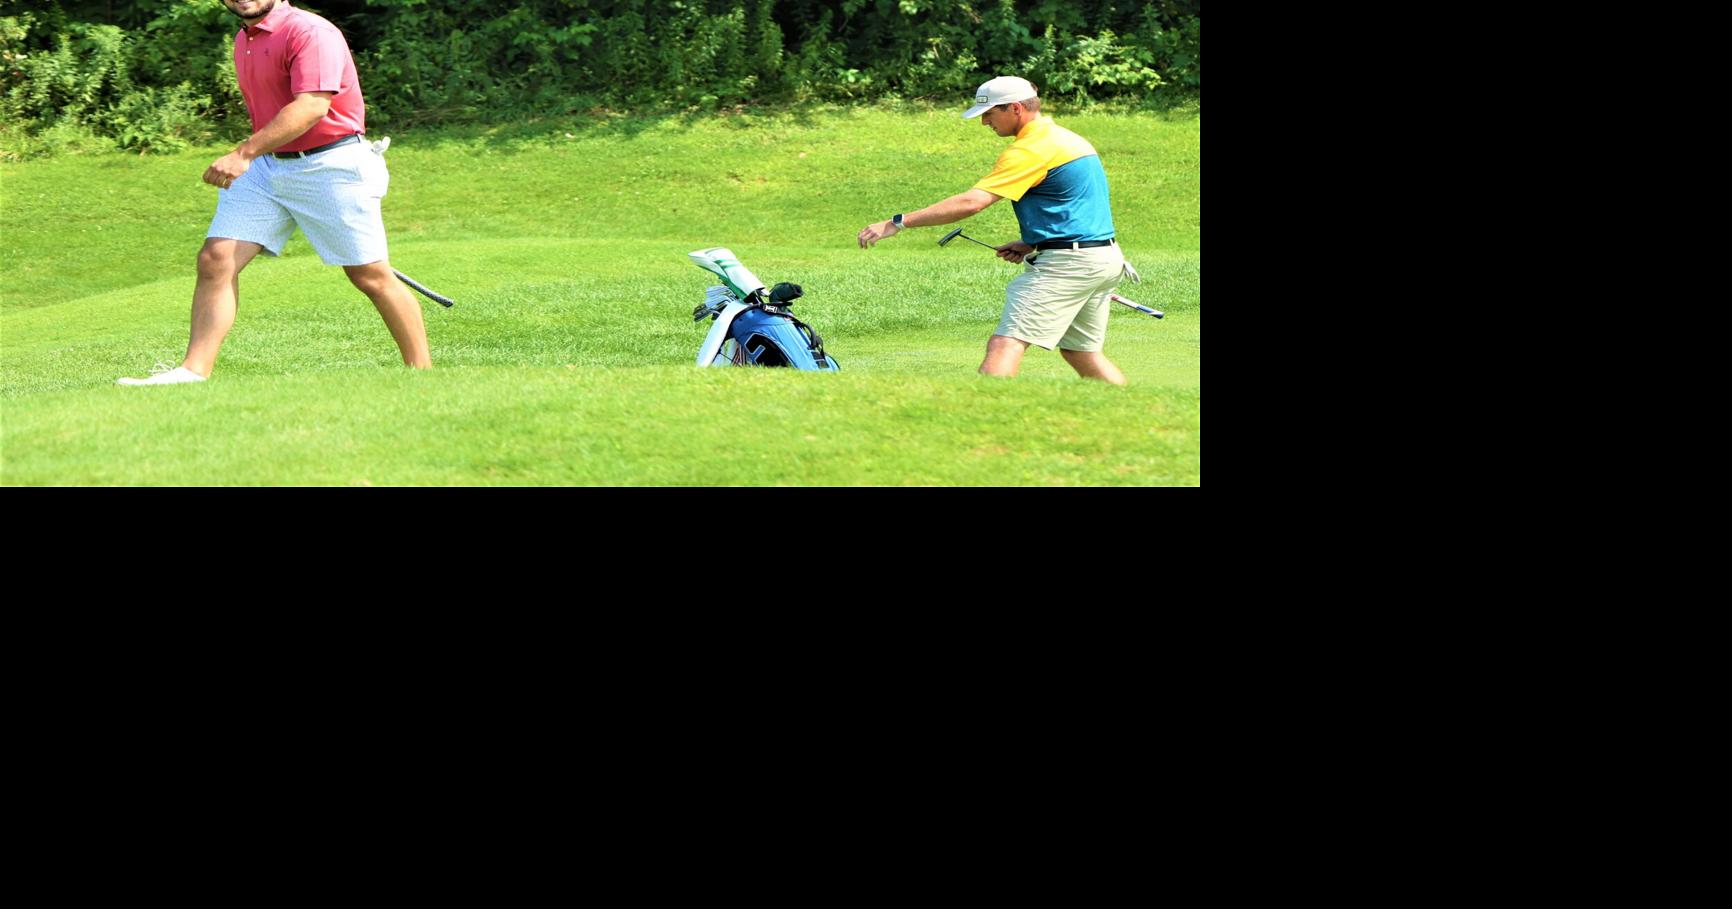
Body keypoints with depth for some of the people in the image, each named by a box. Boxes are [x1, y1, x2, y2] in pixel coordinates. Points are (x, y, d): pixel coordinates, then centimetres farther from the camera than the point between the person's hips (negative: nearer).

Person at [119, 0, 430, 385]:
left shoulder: (310, 32, -15)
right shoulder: (243, 41, 14)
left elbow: (311, 107, -27)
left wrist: (244, 153, -31)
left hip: (331, 166, -8)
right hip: (265, 168, 8)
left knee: (371, 276, -2)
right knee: (216, 259, -7)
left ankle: (422, 372, 10)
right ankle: (194, 372, -9)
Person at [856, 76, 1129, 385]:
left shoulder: (1030, 150, -14)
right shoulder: (1067, 139, 17)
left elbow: (972, 202, -22)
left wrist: (897, 223, -23)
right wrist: (1033, 245, 13)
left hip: (1068, 263, -10)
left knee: (1005, 344, -15)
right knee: (1082, 353, 19)